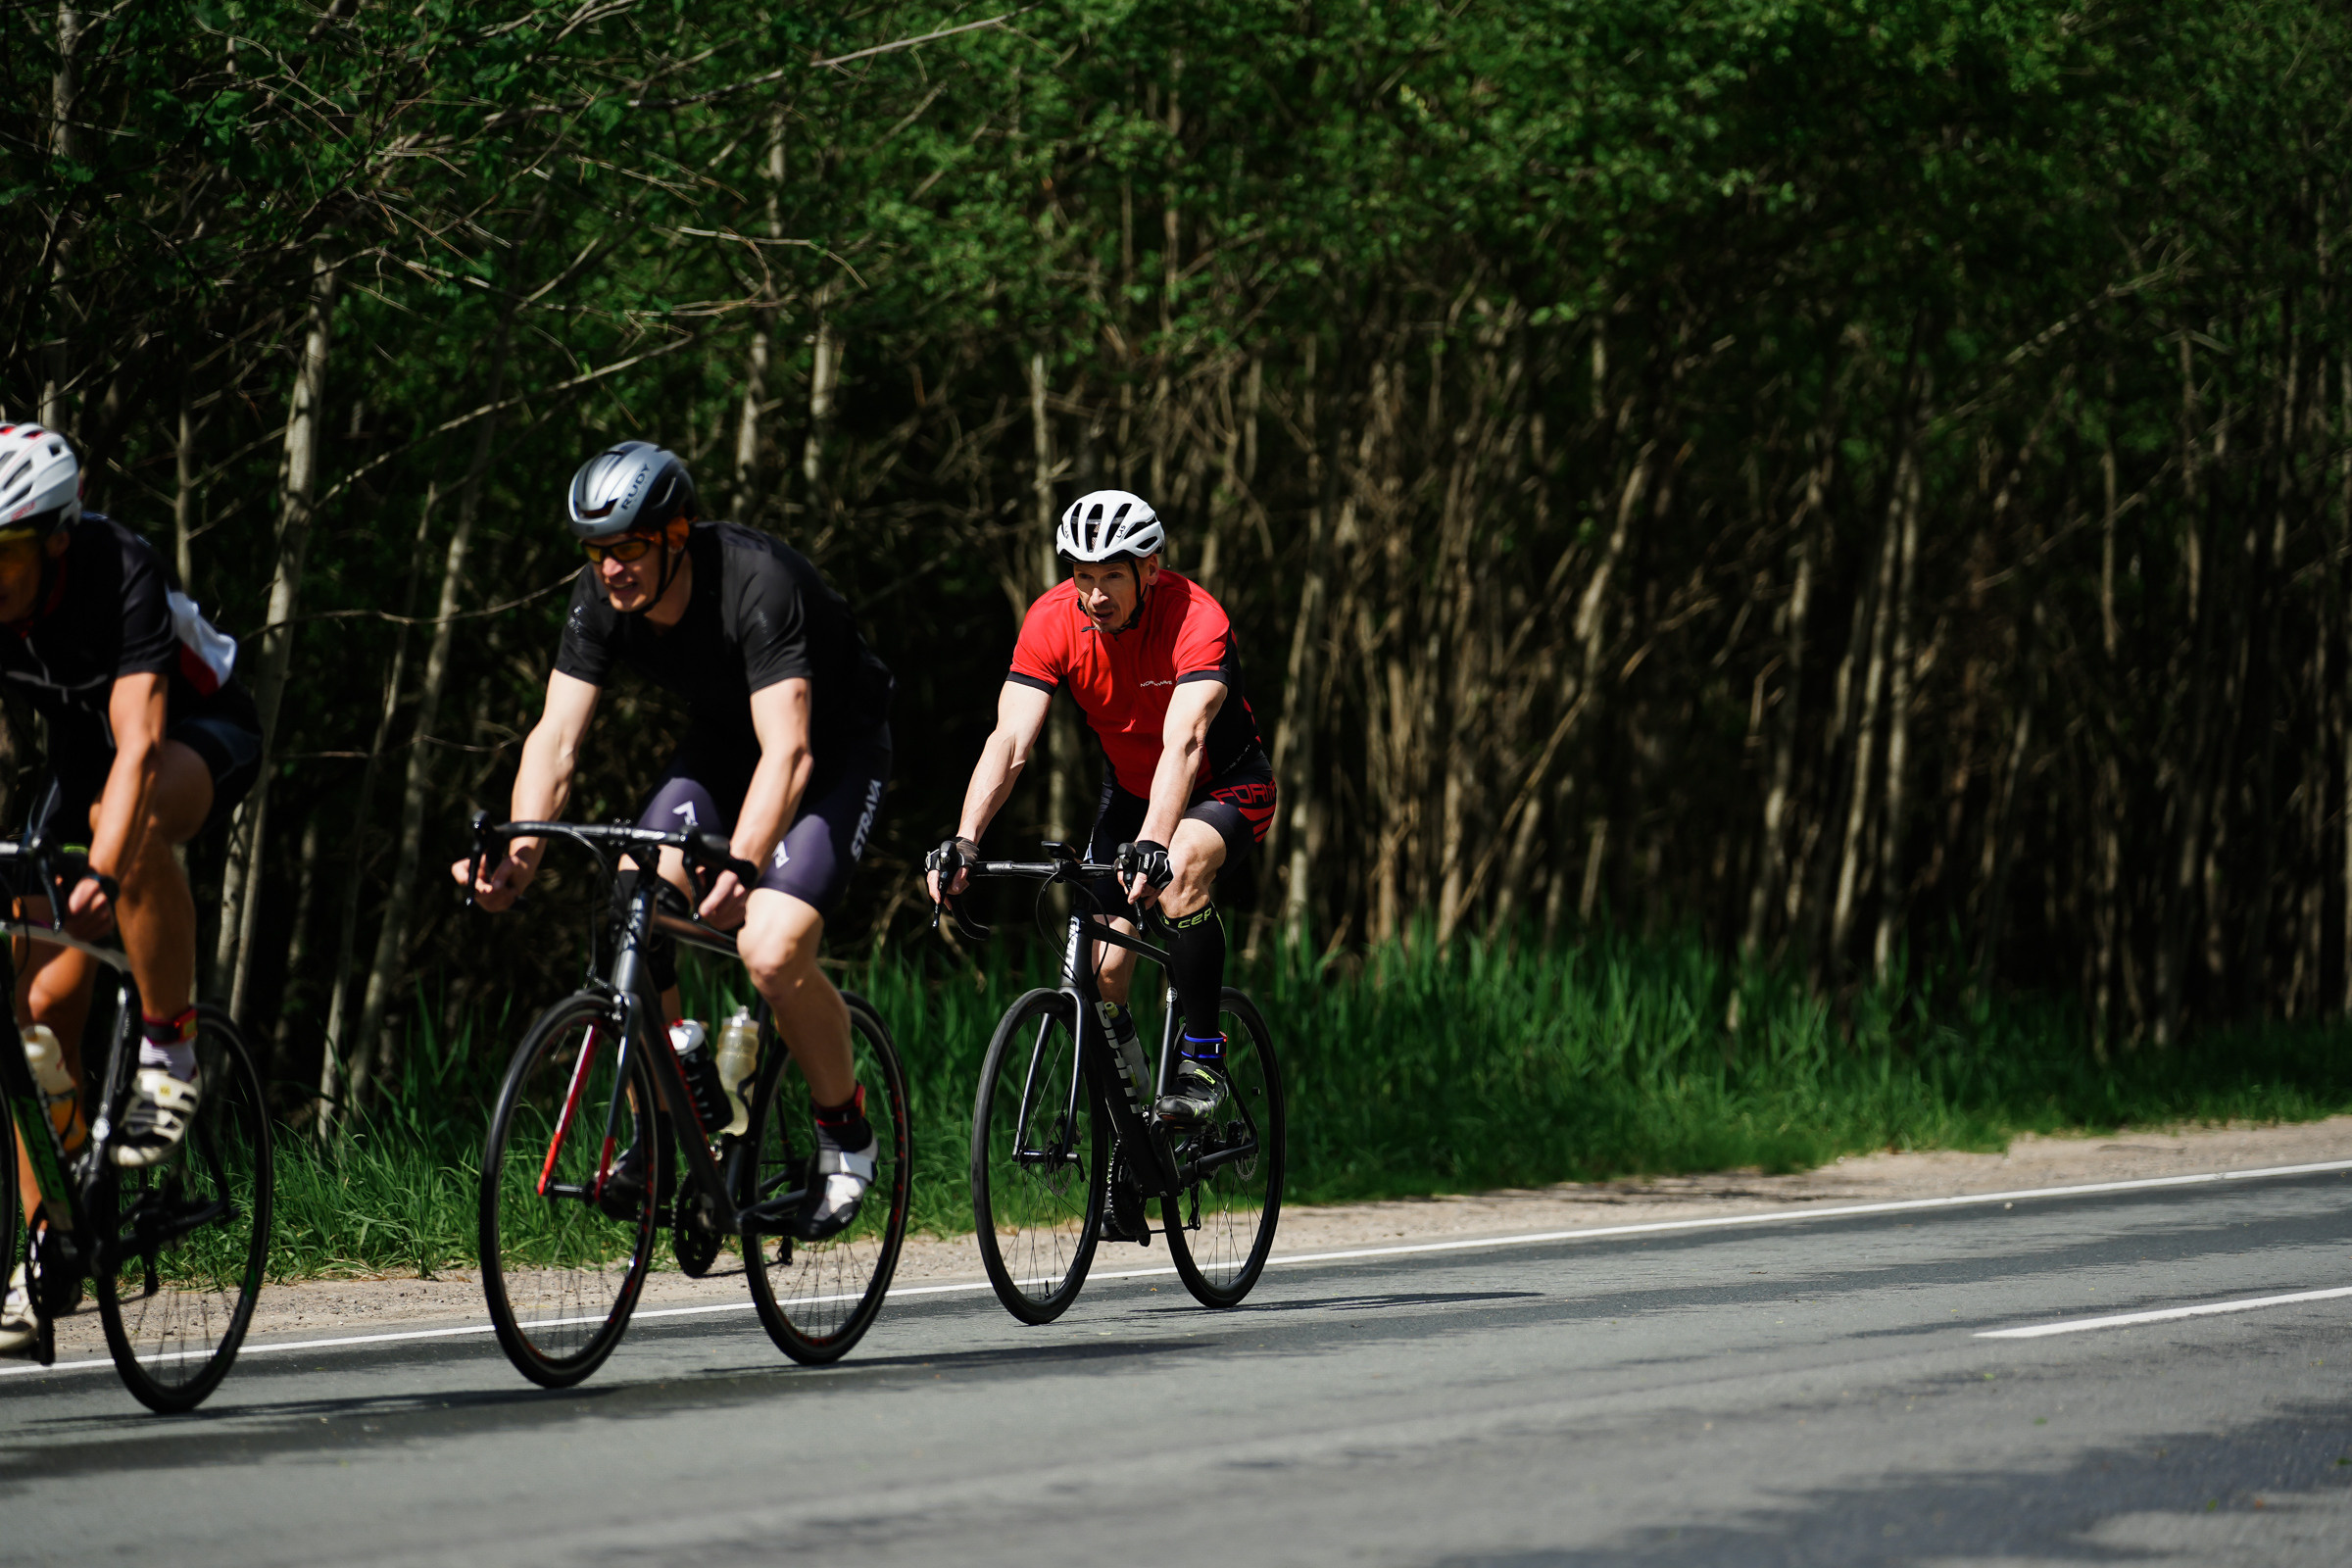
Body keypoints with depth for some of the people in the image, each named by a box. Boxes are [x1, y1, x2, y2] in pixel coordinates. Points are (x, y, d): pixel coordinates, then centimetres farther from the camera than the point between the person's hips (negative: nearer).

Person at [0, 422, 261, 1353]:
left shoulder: (119, 574, -35)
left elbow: (138, 745, -45)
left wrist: (100, 874, -58)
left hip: (204, 735, -5)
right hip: (80, 752, 5)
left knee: (137, 824, -41)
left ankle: (170, 1057, -25)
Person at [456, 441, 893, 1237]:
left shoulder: (758, 583, -35)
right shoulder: (603, 599, -16)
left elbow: (788, 752, -42)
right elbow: (555, 737, -19)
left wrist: (740, 864, -56)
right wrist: (521, 848, -37)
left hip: (838, 745, -6)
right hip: (722, 742, 6)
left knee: (772, 949, -26)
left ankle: (846, 1133, 0)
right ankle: (682, 1088, 6)